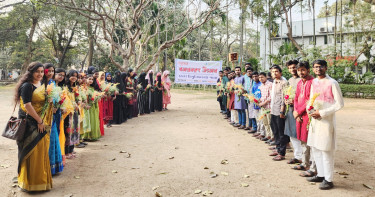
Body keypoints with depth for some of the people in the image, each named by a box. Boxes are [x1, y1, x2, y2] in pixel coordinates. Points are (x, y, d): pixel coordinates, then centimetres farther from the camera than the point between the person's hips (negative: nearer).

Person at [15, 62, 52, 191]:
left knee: (41, 151, 14)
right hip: (30, 124, -8)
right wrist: (39, 121, -16)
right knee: (32, 153, -1)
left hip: (41, 123, 8)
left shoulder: (42, 85, 12)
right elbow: (27, 105, -20)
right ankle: (30, 181, 13)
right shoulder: (27, 86, -14)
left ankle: (41, 178, 27)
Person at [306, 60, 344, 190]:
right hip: (314, 119, 7)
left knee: (326, 150, -1)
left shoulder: (332, 83, -11)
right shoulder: (314, 82, 10)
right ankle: (321, 175, 29)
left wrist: (322, 113, -16)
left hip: (327, 120, -7)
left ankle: (328, 179, 11)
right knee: (316, 148, 14)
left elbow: (340, 104, -12)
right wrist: (309, 109, -1)